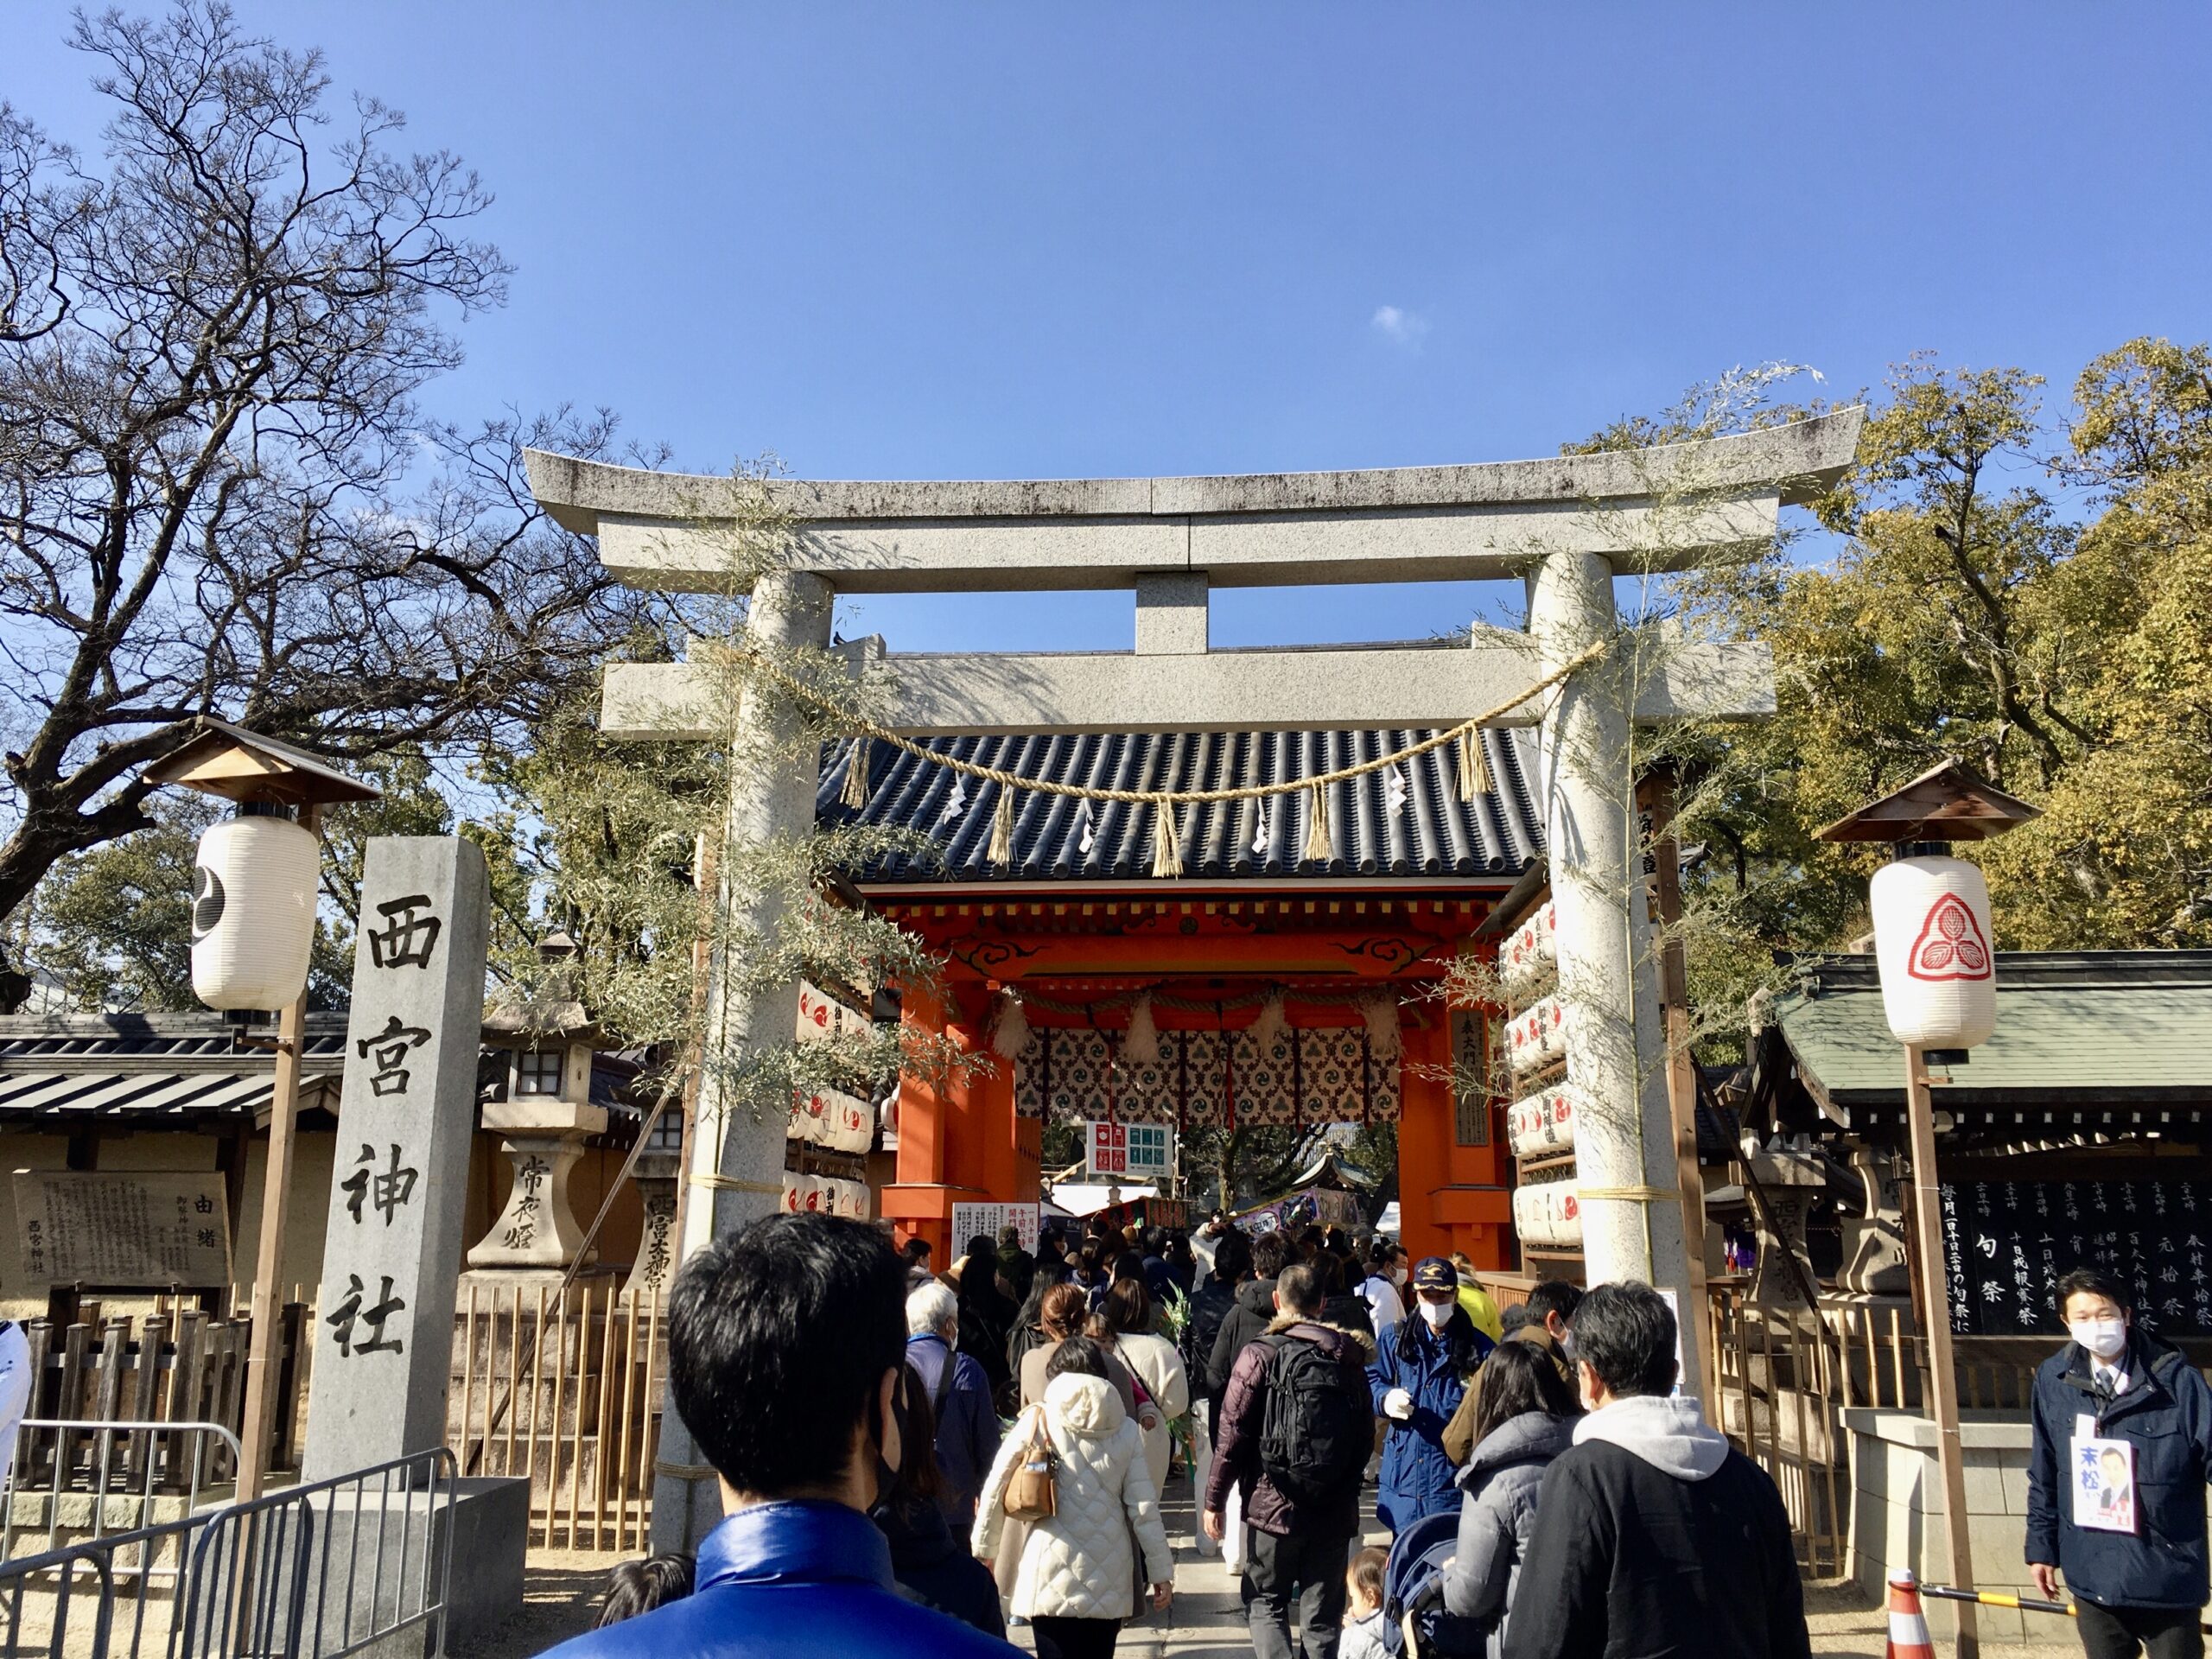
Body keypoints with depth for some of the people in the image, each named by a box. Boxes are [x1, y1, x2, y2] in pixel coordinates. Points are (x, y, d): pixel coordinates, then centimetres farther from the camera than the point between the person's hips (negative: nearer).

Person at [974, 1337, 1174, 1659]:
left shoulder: (1037, 1419, -1)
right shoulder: (1125, 1429, 5)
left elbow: (996, 1489, 1)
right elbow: (1144, 1507, 2)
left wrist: (985, 1548, 12)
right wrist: (1161, 1571, 8)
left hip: (1052, 1575, -2)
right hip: (1108, 1580, 2)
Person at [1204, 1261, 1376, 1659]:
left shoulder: (1260, 1356, -10)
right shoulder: (1349, 1358, 2)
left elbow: (1233, 1433, -10)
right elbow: (1366, 1435, 9)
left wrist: (1215, 1499, -1)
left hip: (1275, 1506, -3)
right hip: (1336, 1510, 3)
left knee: (1265, 1603, 12)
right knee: (1323, 1615, 12)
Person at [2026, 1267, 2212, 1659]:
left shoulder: (2176, 1379, -12)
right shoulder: (2052, 1380, -3)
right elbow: (2044, 1476, 7)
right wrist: (2042, 1547, 10)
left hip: (2168, 1579, -2)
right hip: (2091, 1578, 3)